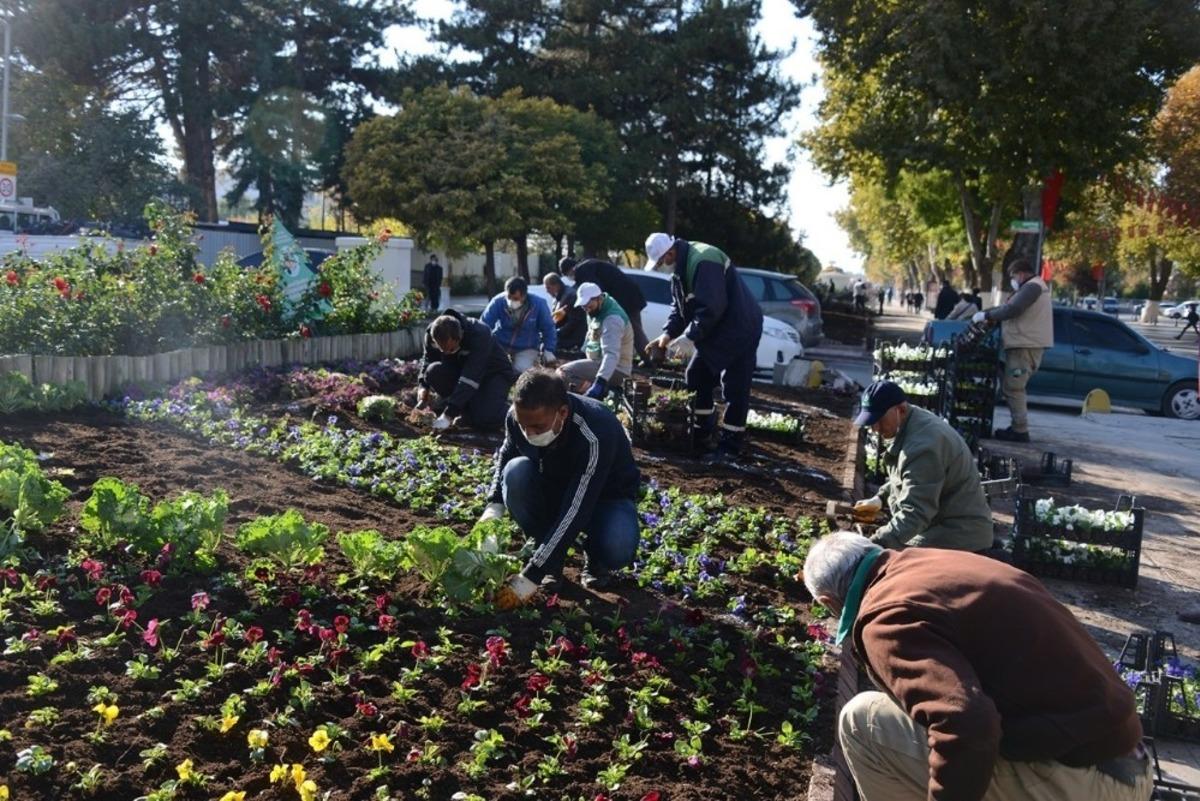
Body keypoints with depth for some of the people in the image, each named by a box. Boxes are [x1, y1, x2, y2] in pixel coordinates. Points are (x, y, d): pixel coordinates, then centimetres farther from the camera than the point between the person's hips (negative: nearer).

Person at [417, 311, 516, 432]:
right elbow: (428, 360, 0)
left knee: (486, 421, -30)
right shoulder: (432, 332, -19)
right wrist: (423, 386, -20)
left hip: (493, 373, -5)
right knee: (434, 371, -28)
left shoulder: (480, 335, -36)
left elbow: (470, 380, -40)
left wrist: (449, 414, -44)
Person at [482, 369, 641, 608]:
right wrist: (494, 507, -17)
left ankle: (595, 561, 3)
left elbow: (574, 513, -40)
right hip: (554, 486, 4)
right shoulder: (520, 416, -23)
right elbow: (505, 456, 1)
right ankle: (550, 557, -7)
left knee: (616, 550, -36)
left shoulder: (595, 435, -39)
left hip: (605, 495, -4)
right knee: (516, 472, -29)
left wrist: (529, 578, -41)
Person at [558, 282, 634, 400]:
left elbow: (611, 354, -36)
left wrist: (600, 382, -47)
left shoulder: (612, 319, -25)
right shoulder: (596, 311, 5)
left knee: (563, 373, -21)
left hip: (615, 369, -10)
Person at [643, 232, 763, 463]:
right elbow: (680, 306, 12)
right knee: (696, 377, 12)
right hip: (715, 330, 10)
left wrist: (689, 337, -24)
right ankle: (702, 435, 24)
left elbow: (711, 308, -29)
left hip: (740, 329, -10)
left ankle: (730, 446, 2)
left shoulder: (703, 261, -26)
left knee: (735, 389, -6)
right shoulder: (682, 266, 7)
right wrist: (668, 333, 0)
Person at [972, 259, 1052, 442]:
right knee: (1015, 387, 16)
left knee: (1013, 388, -10)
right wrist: (987, 314, 12)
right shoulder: (1032, 288, 24)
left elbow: (1012, 310, -21)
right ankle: (1018, 427, 20)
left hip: (1025, 346, -11)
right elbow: (1009, 307, 23)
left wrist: (986, 315, -12)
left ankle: (1020, 431, -10)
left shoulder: (1032, 287, -11)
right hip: (1024, 344, 11)